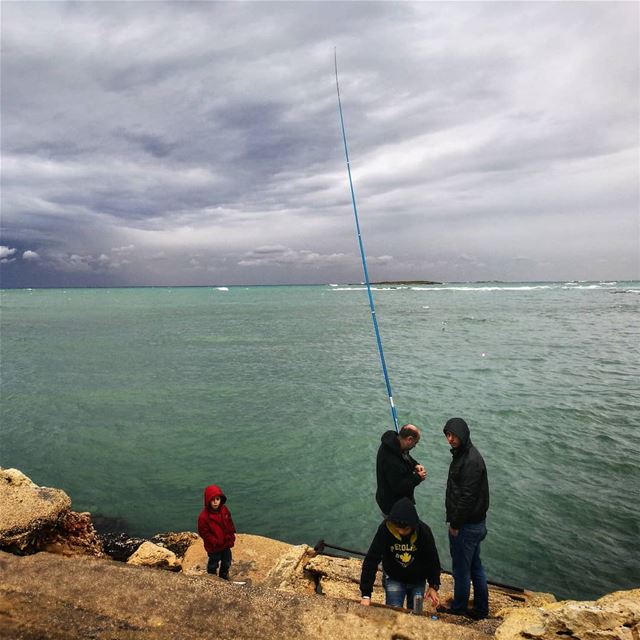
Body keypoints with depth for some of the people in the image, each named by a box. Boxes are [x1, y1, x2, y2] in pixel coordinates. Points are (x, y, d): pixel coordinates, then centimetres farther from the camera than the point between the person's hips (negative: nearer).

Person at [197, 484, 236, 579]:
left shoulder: (224, 509, -10)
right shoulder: (204, 516, -27)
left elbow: (230, 524, 3)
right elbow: (203, 532, -20)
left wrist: (231, 537, -1)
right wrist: (215, 542, -22)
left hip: (226, 544, 5)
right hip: (213, 547, -5)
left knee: (227, 562, 24)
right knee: (213, 564, 17)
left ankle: (224, 577, 49)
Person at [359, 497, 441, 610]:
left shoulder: (424, 531, -25)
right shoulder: (385, 529, -29)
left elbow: (433, 559, -8)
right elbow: (371, 560, -27)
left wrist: (433, 586, -11)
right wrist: (366, 594, -29)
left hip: (418, 580, 1)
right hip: (393, 578, -1)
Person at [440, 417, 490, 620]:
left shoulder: (471, 460, -24)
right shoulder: (461, 454, 7)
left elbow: (467, 497, -25)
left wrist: (455, 524, -17)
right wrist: (454, 521, 13)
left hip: (467, 525, -9)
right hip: (474, 523, 9)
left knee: (461, 569, 9)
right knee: (475, 567, 20)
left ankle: (458, 608, 27)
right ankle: (481, 609, 33)